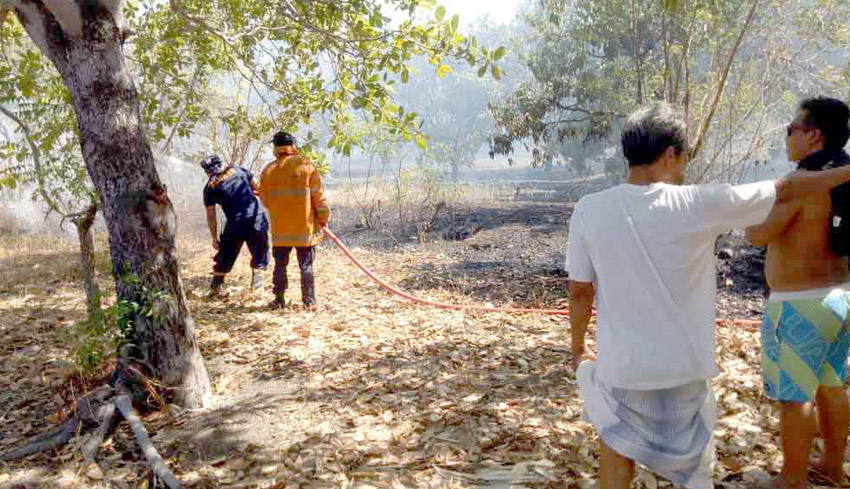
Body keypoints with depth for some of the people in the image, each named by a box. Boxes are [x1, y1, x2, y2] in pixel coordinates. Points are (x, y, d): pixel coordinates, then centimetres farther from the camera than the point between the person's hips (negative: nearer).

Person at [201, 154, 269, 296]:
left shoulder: (210, 187, 7)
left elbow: (211, 216, 7)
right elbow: (257, 187, 14)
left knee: (226, 256, 15)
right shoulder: (239, 171, 11)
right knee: (259, 253, 18)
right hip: (258, 218, 1)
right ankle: (257, 284, 17)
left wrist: (214, 238, 14)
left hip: (236, 224, 0)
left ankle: (215, 288, 19)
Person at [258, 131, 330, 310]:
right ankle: (309, 302, 6)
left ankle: (279, 300, 17)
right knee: (306, 266, 4)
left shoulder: (268, 170, 1)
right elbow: (318, 195, -7)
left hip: (280, 228, 2)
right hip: (305, 227, -2)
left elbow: (265, 201, 9)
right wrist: (323, 218, 3)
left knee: (280, 264, 13)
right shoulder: (306, 166, -6)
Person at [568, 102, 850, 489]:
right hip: (683, 368, 0)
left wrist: (577, 348, 12)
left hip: (620, 367, 1)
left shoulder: (589, 210, -11)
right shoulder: (698, 204, -13)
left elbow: (579, 293, -4)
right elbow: (784, 189, 1)